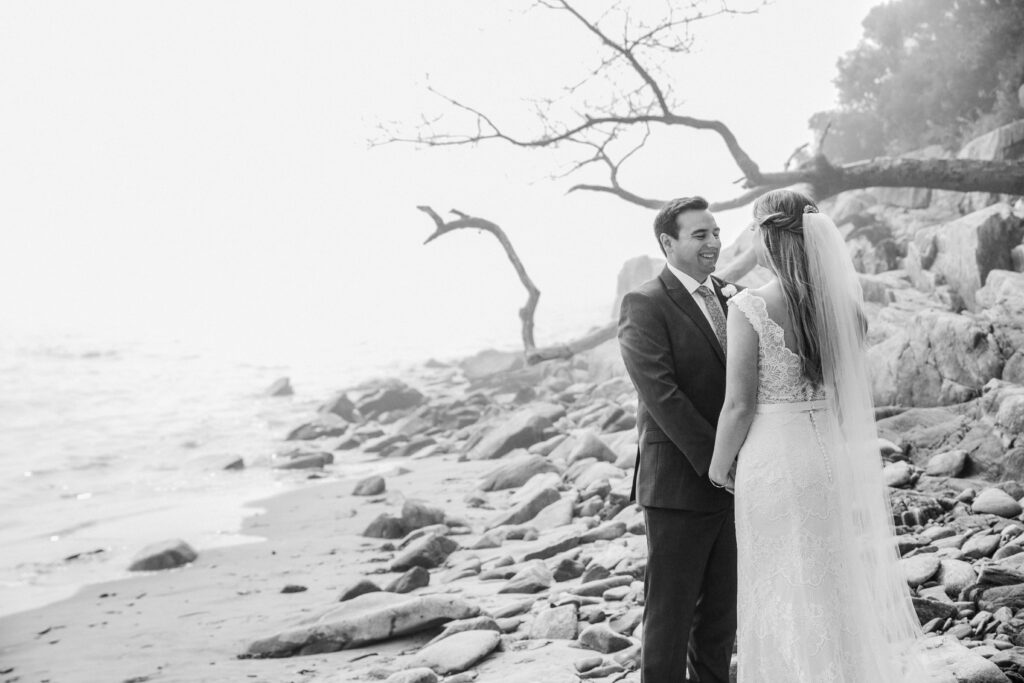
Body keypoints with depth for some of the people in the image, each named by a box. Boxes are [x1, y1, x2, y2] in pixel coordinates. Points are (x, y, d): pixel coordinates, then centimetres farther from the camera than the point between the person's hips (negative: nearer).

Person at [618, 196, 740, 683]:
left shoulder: (730, 298, 13)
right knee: (670, 609, 2)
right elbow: (661, 394, -17)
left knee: (723, 607, 15)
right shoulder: (644, 305, -9)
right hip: (680, 481, -6)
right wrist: (716, 463, -18)